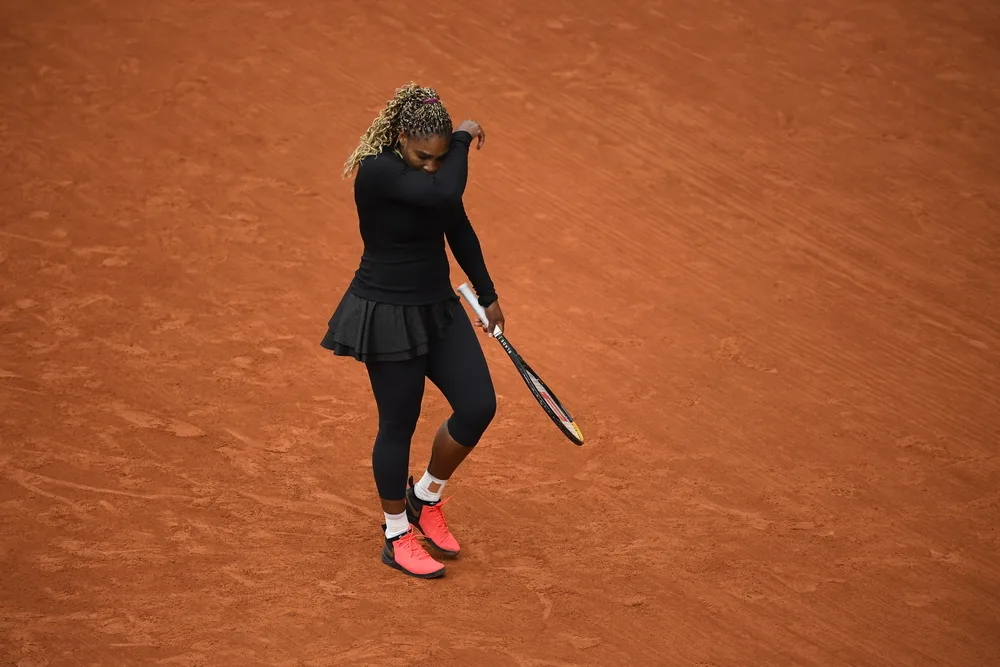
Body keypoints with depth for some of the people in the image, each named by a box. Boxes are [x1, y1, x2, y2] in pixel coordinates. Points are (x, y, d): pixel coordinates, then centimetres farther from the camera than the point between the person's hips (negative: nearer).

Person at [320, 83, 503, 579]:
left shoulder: (438, 166, 0)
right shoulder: (376, 173, -24)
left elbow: (459, 230, 14)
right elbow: (446, 192, -39)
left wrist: (487, 295, 20)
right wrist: (464, 140, -22)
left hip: (438, 306, 7)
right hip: (386, 313, -7)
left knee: (478, 407, 1)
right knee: (399, 424, 5)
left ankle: (425, 498, 27)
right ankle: (397, 536, 25)